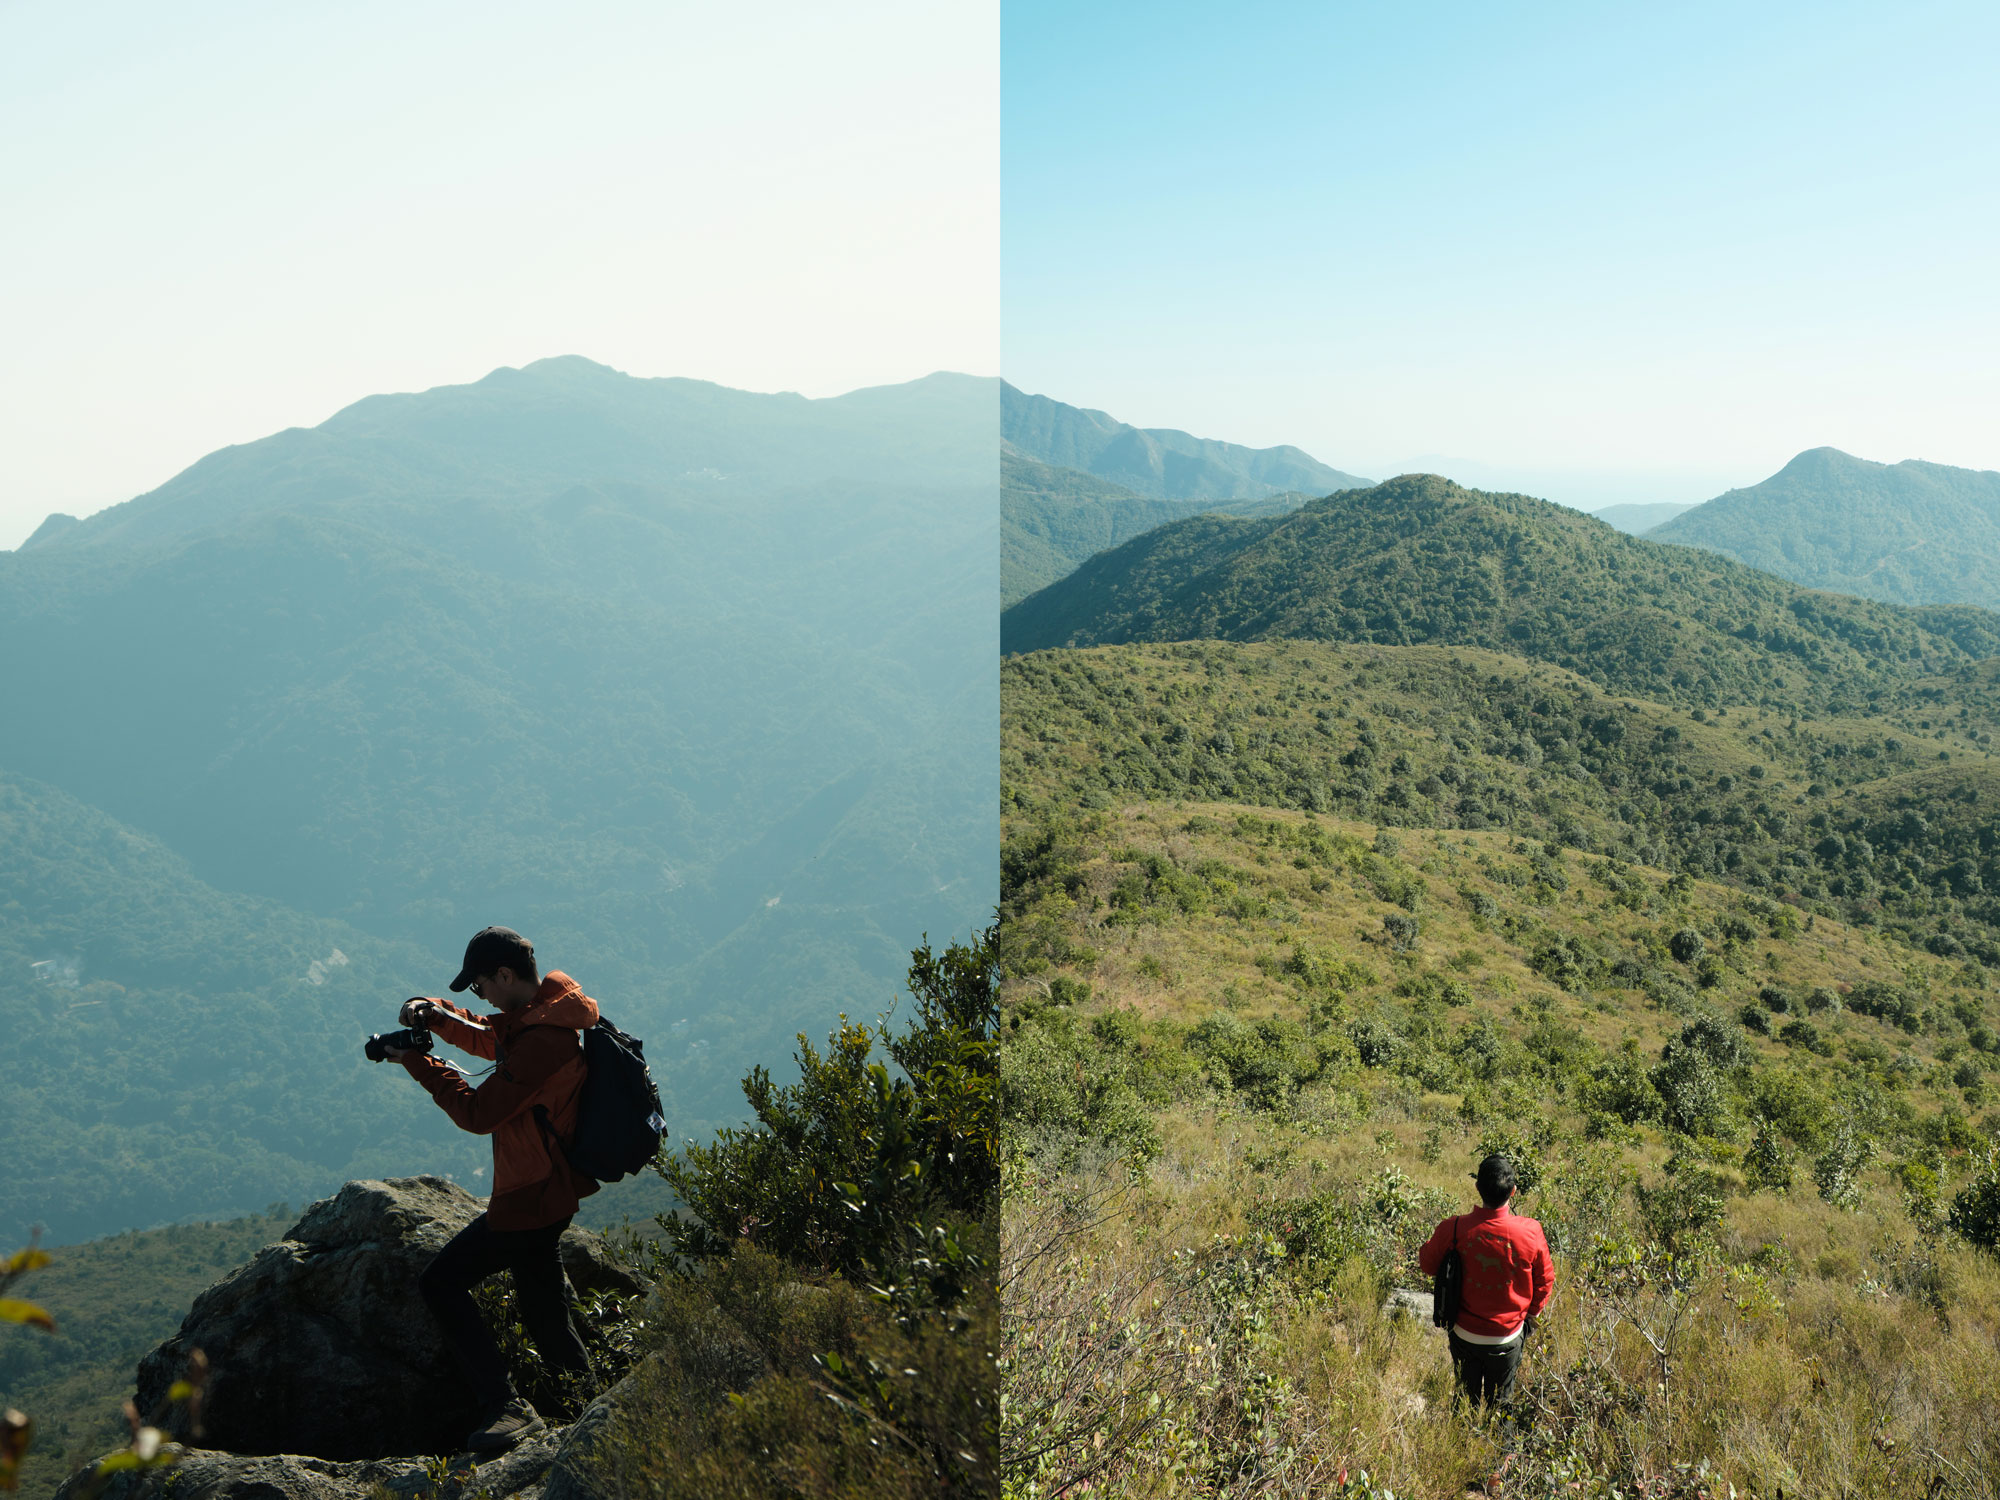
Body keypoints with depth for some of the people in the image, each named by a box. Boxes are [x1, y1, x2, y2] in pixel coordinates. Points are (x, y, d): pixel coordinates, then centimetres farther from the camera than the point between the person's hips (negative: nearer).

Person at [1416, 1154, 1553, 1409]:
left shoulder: (1453, 1230, -25)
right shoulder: (1530, 1232, -22)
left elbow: (1428, 1265, -5)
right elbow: (1545, 1280, -4)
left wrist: (1428, 1243, 15)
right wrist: (1532, 1314, 14)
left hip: (1464, 1336, 0)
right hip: (1508, 1338, 0)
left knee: (1466, 1399, 24)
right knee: (1500, 1402, 23)